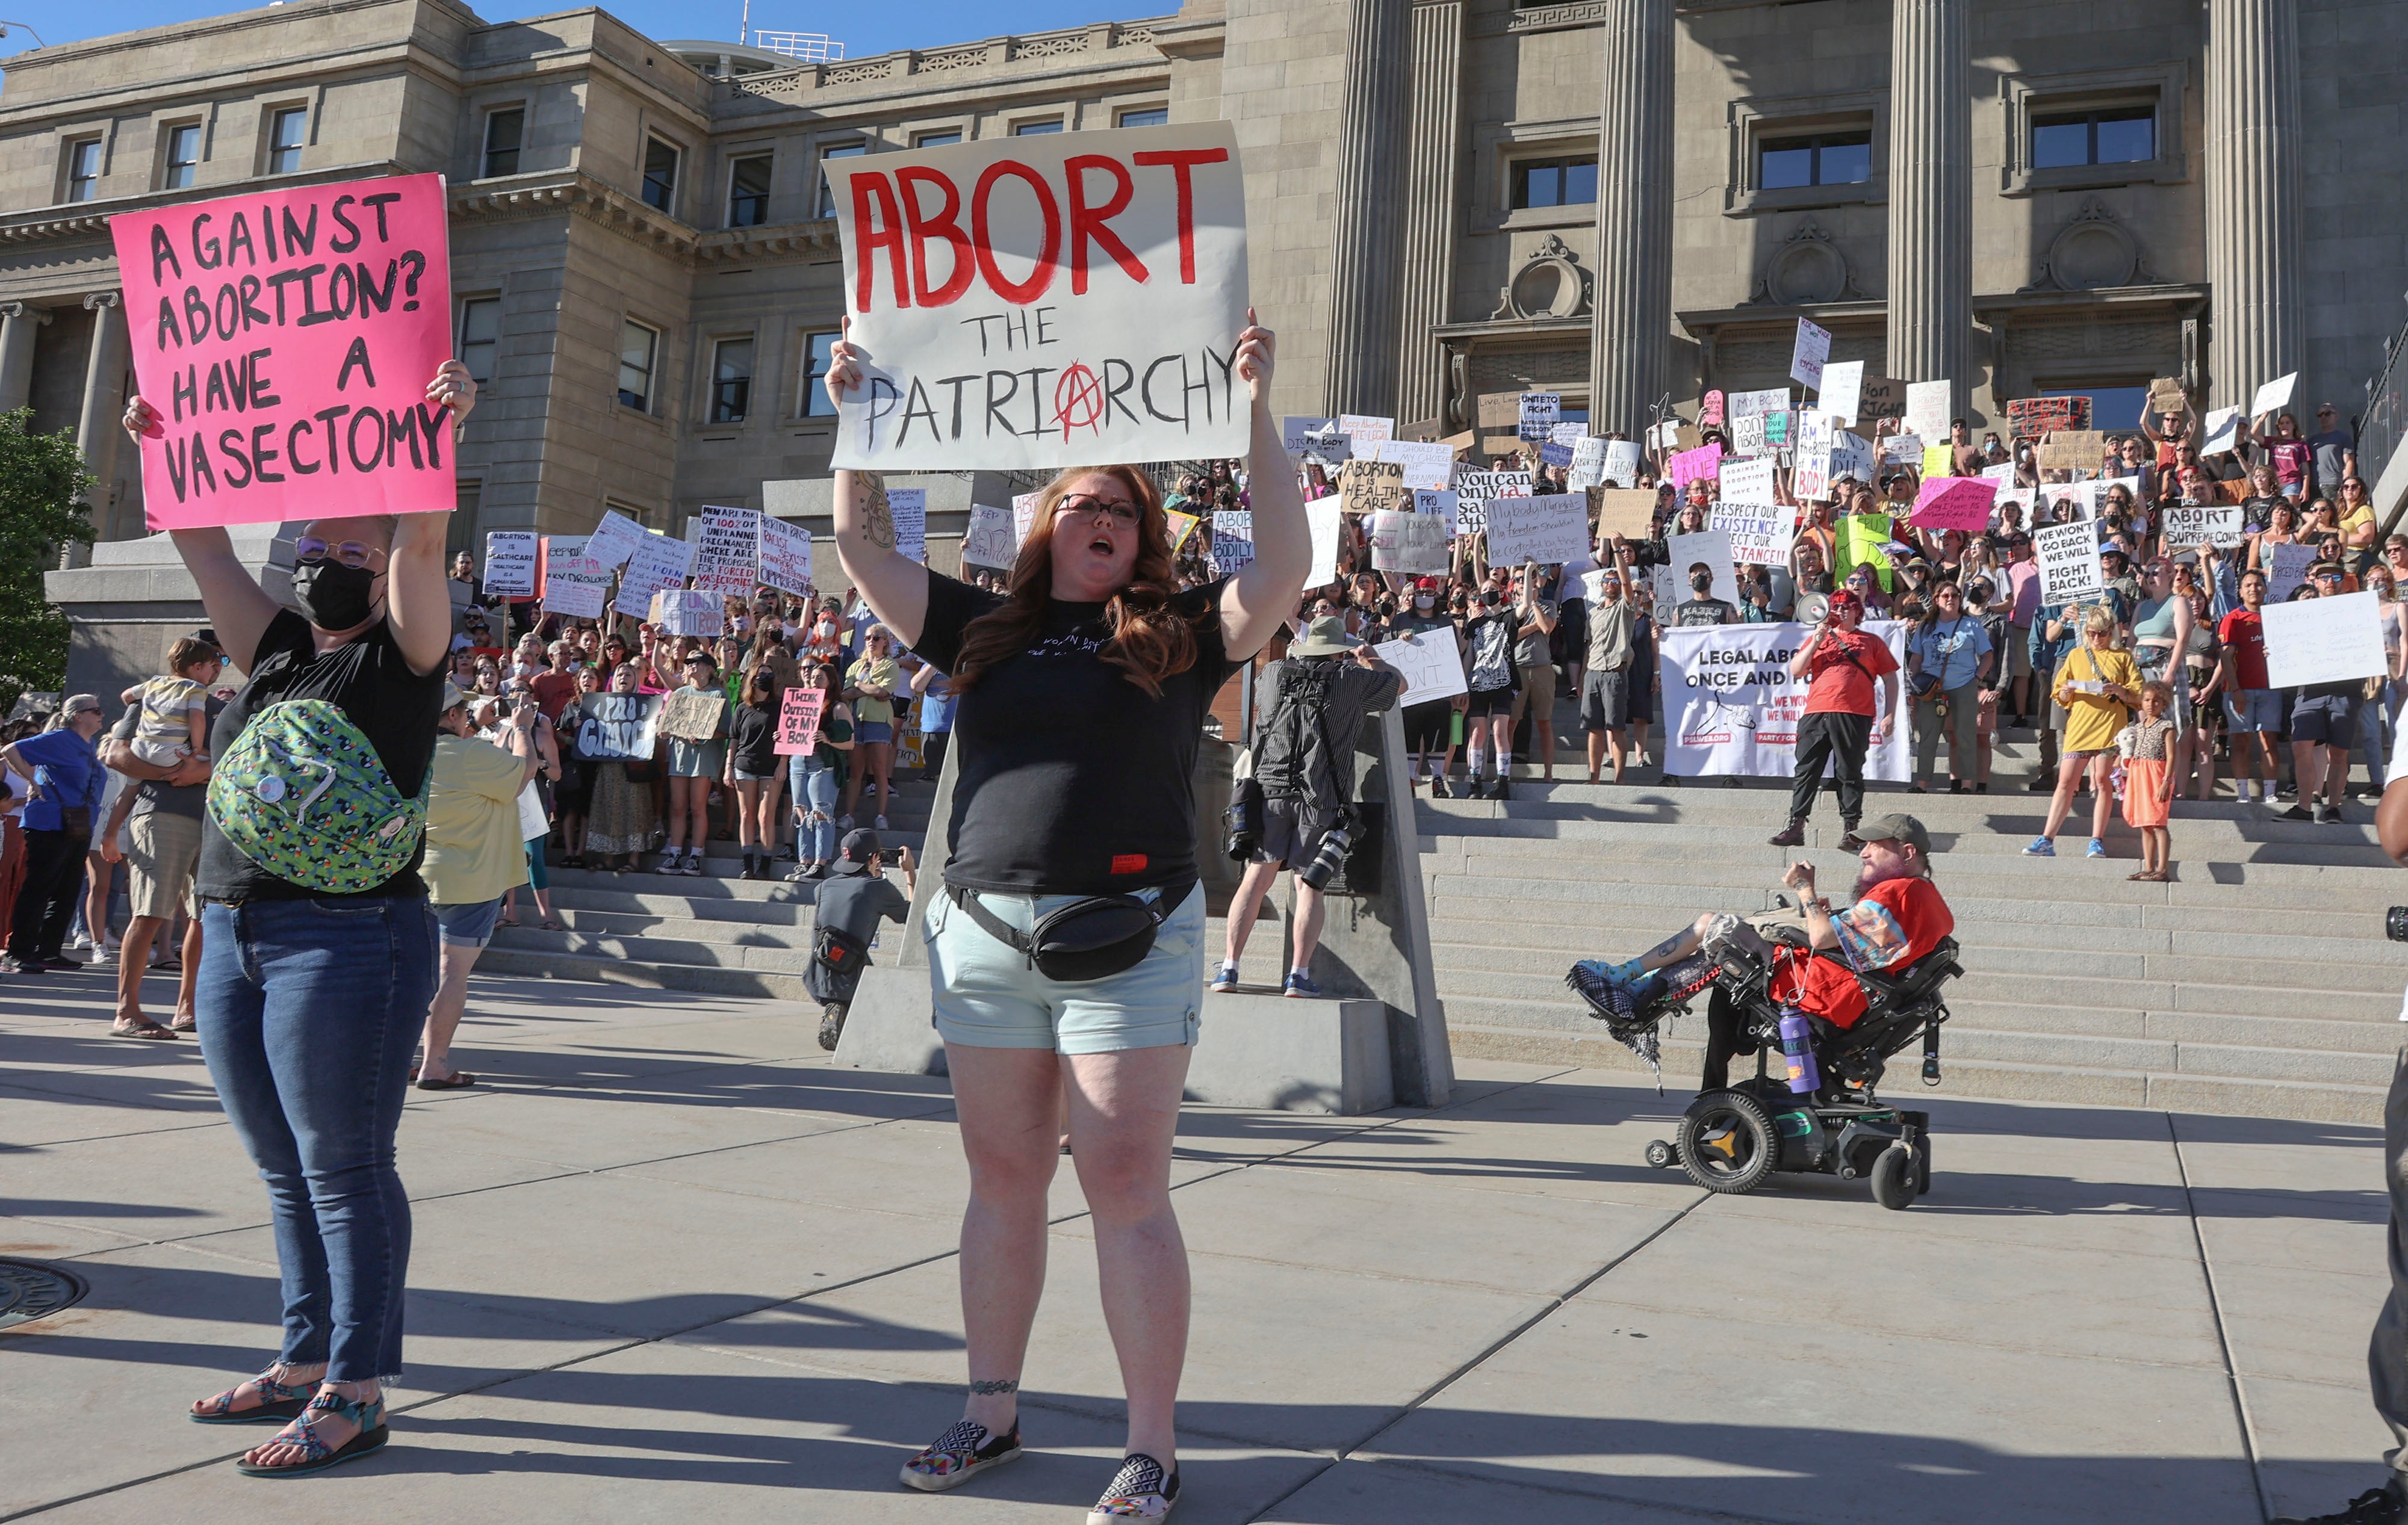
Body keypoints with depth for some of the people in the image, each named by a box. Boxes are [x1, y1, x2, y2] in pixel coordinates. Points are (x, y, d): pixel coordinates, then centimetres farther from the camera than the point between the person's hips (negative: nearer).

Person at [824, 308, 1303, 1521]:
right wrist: (857, 419, 13)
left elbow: (1284, 567, -6)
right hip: (985, 935, 4)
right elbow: (862, 547, 17)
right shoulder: (987, 632, 14)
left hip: (1128, 940, -3)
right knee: (1001, 1178, 12)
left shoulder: (1177, 637, 6)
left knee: (1126, 1185, -3)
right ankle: (991, 1409, 27)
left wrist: (1255, 417, -9)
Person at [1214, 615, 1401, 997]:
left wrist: (1296, 652, 49)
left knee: (1256, 878, 4)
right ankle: (1298, 975, -2)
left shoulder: (1274, 673, 10)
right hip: (1322, 797, -2)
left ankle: (1229, 967, 0)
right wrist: (1370, 658, 38)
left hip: (1271, 789, 2)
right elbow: (1399, 683, 22)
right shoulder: (1351, 679, 3)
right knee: (1309, 885, 1)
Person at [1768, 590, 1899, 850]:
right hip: (1816, 714, 2)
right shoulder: (1816, 639, 20)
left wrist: (1889, 715, 3)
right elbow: (1795, 671, 9)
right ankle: (1795, 827, 1)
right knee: (1805, 770, -1)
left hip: (1854, 716, -2)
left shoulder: (1872, 642, 14)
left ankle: (1850, 829, 5)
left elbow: (1890, 679, 12)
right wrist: (1817, 641, 0)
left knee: (1851, 774, 0)